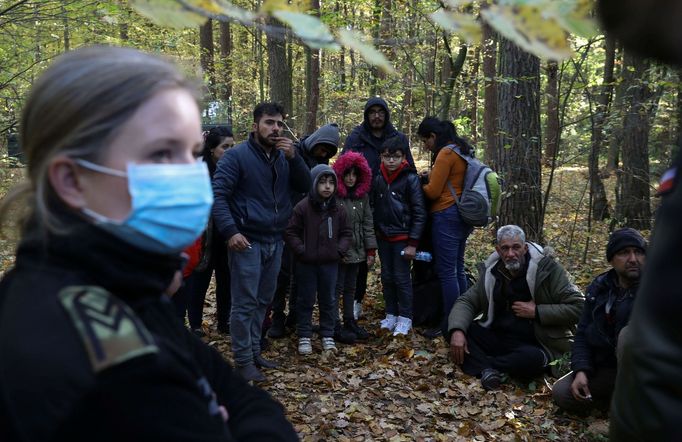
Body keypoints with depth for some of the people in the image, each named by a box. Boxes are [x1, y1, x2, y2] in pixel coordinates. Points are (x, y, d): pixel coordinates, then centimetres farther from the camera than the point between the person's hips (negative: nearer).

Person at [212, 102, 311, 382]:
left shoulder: (284, 157, 10)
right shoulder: (237, 155, -9)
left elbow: (304, 186, 3)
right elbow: (218, 194, -13)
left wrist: (293, 157, -11)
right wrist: (230, 231, -22)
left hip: (274, 241, 7)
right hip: (247, 241, -6)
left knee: (263, 301, 14)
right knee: (245, 304, -2)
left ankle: (254, 352, 26)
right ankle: (243, 360, 8)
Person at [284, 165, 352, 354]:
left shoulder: (338, 209, 2)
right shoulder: (303, 207, -10)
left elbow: (346, 233, 10)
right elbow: (291, 232, -7)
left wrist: (339, 250, -4)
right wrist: (302, 251, -14)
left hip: (330, 263, 3)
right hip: (307, 263, -3)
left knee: (328, 300, 12)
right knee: (306, 300, 7)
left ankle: (327, 335, 24)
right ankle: (304, 336, 17)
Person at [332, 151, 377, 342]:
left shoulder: (362, 195, 8)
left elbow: (368, 223, 10)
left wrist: (370, 250, 7)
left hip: (356, 250, 6)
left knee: (350, 287, 15)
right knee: (337, 287, 2)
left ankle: (350, 321, 26)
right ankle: (335, 325, 12)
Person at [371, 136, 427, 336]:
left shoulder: (411, 179, -12)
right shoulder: (378, 179, 2)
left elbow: (419, 213, -12)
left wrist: (413, 243, -14)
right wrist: (374, 234, 8)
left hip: (402, 237, -5)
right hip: (383, 237, 5)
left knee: (402, 278, 0)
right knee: (387, 277, 12)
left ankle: (405, 318, 13)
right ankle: (391, 314, 26)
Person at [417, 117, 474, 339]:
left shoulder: (445, 153, -13)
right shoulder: (462, 150, 15)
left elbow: (433, 191, -13)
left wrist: (420, 185, 6)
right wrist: (430, 178, 9)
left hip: (446, 216, -10)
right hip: (462, 215, 10)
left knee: (446, 272, -4)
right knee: (457, 268, 15)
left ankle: (449, 324, 2)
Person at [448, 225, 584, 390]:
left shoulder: (547, 268, -10)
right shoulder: (491, 271, 4)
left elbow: (578, 307, -12)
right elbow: (467, 301, 3)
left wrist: (536, 312, -18)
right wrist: (457, 330, -17)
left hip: (534, 345, -4)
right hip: (497, 337, 5)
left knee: (532, 359, -39)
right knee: (455, 328, -15)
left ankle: (479, 363, -18)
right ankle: (488, 370, -32)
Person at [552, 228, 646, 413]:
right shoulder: (599, 288, 3)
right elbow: (583, 334, 5)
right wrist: (581, 371, -9)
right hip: (605, 368, 5)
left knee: (629, 333, -34)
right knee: (561, 393, -11)